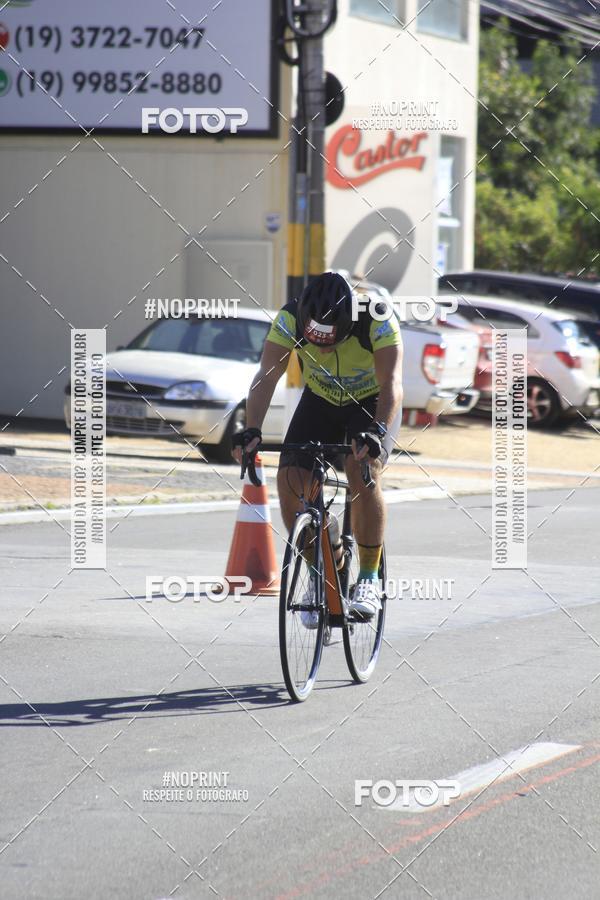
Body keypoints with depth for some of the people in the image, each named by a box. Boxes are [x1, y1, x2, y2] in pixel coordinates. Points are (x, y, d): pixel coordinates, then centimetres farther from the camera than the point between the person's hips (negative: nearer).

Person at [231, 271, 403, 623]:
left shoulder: (378, 322, -32)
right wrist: (252, 429, -47)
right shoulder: (290, 319, -26)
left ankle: (369, 580, -17)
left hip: (372, 403, -3)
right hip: (320, 401, 3)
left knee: (363, 470, -30)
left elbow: (392, 385, -40)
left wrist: (377, 431, -57)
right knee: (290, 478, -18)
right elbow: (267, 376, -31)